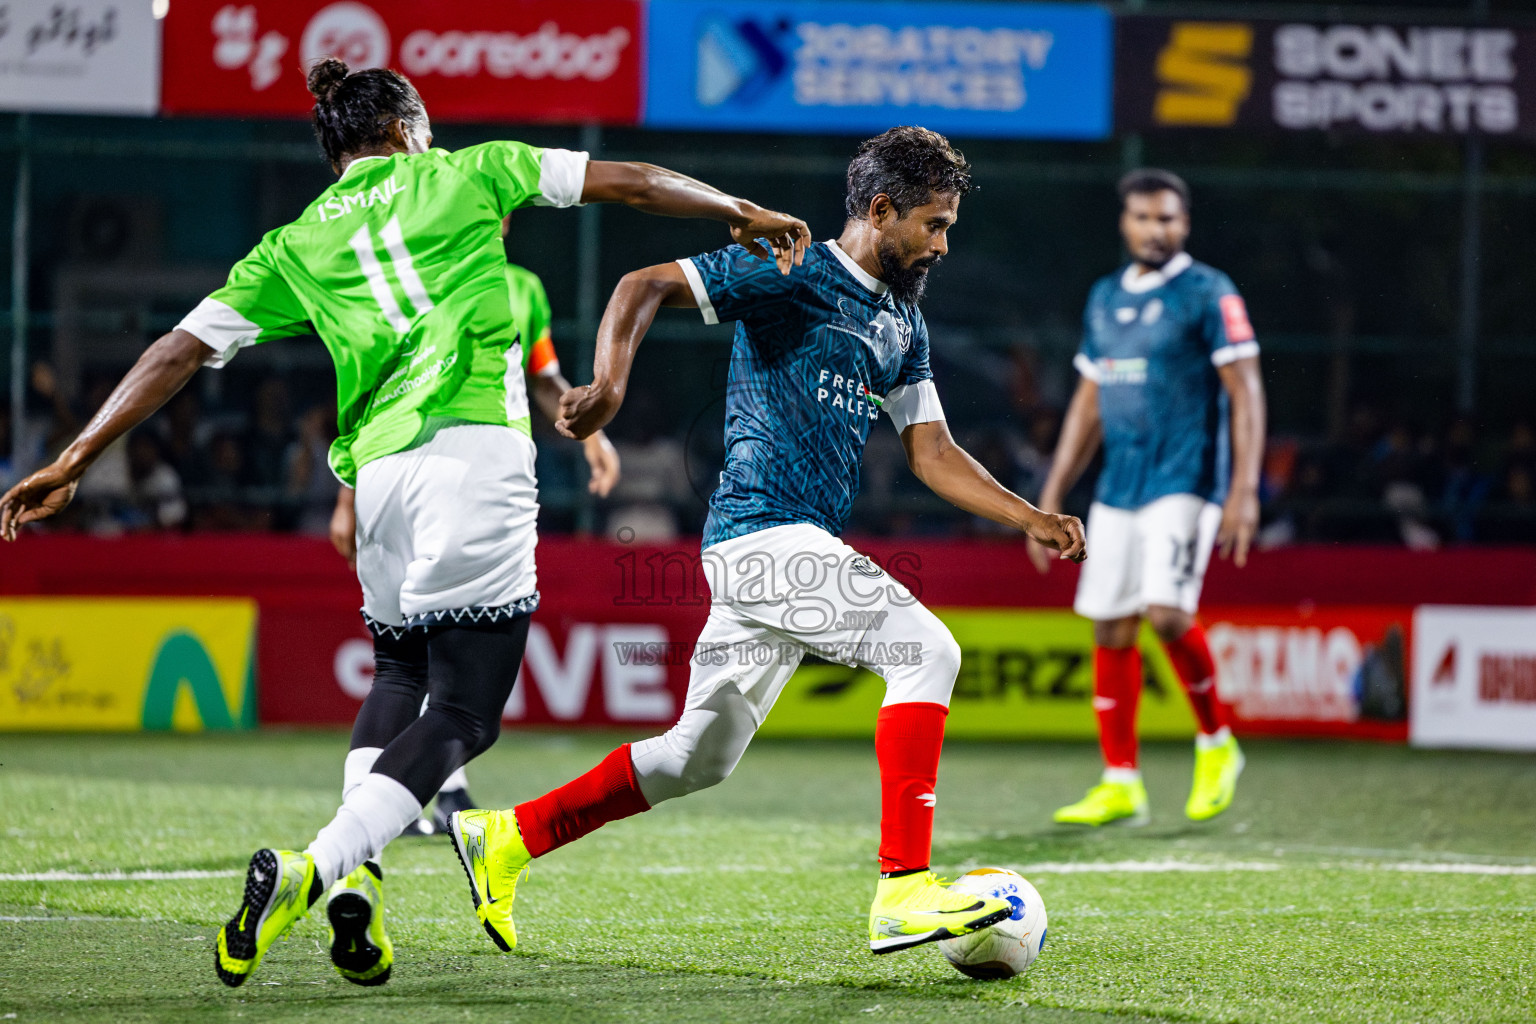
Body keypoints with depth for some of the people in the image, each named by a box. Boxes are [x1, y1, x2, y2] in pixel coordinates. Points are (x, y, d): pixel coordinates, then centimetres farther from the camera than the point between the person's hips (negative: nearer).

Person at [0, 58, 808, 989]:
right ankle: (314, 868, -22)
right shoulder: (463, 175, 15)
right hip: (476, 448, -4)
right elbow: (630, 182, 18)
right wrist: (746, 215, 29)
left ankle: (357, 877, 5)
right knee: (466, 710, -4)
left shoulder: (294, 247, 20)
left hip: (381, 473, 4)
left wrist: (75, 461, 16)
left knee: (399, 672, 25)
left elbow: (182, 350, 15)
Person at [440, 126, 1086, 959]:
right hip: (763, 533, -9)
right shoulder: (791, 274, -6)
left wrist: (1031, 519, 7)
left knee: (697, 759, 12)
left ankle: (505, 837, 24)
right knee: (925, 649, -23)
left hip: (798, 547, 9)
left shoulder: (903, 324, 18)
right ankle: (902, 890, -28)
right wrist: (610, 382, -26)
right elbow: (644, 287, -9)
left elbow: (933, 454, 19)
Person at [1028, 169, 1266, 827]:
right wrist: (1052, 495, 17)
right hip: (1118, 488, 6)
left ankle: (1216, 744, 2)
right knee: (1111, 630, 2)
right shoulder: (1105, 298, 15)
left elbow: (1245, 391, -8)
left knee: (1167, 614, -20)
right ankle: (1120, 784, 8)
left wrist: (1244, 490, -17)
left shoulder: (1208, 294, -4)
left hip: (1186, 482, -6)